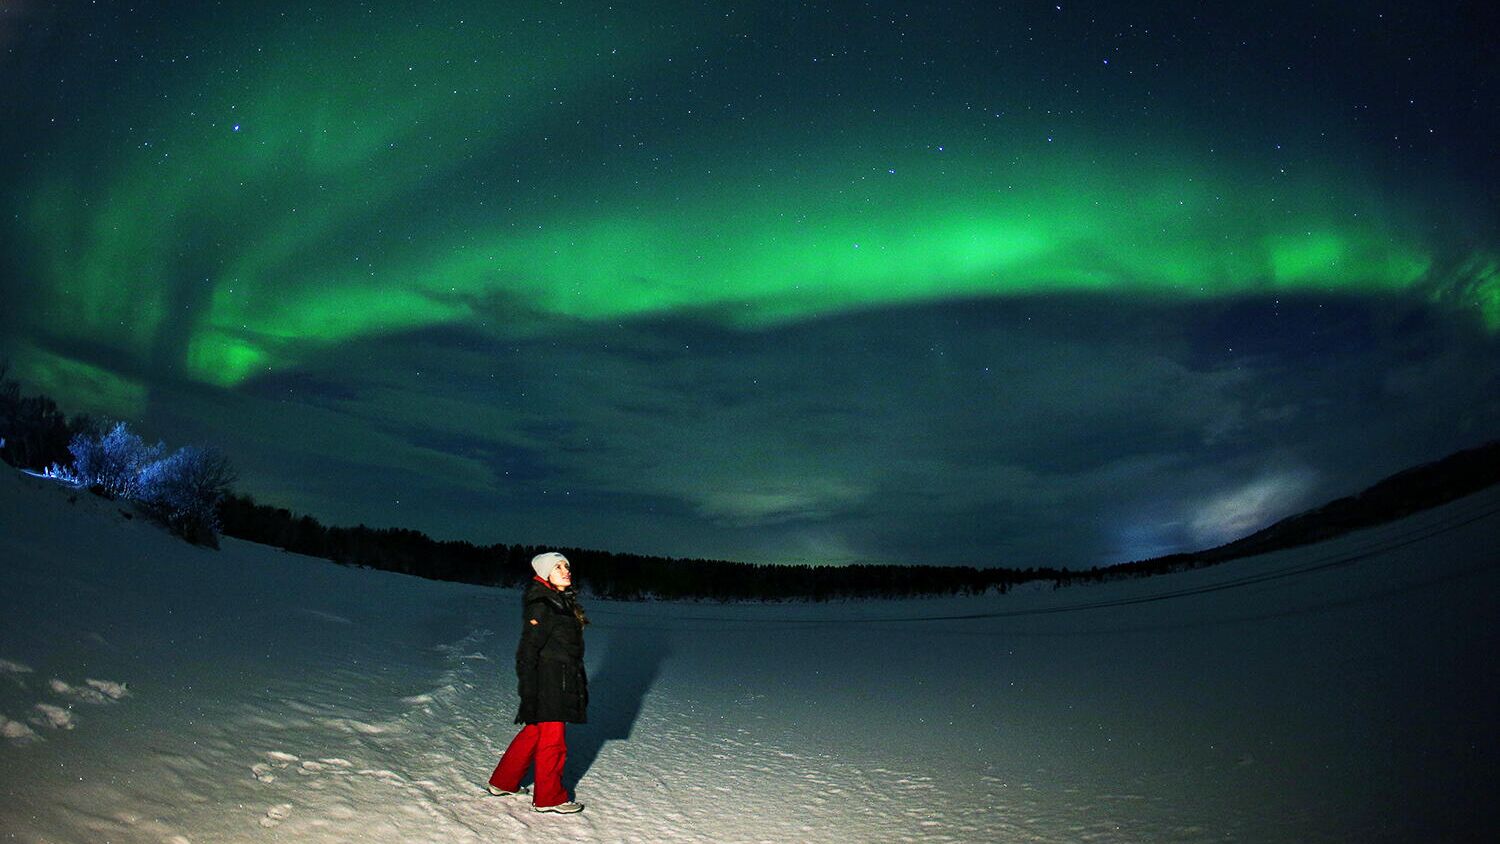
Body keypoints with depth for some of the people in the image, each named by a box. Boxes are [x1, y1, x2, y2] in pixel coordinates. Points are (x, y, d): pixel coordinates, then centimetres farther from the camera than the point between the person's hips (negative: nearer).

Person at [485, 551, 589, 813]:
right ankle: (549, 798, 16)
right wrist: (528, 692, -21)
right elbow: (527, 651, -19)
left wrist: (579, 682, 22)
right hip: (548, 686, -9)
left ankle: (503, 782, 32)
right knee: (552, 741, 2)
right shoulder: (541, 606, -17)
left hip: (563, 683, 9)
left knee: (533, 733, 19)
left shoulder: (563, 602, 12)